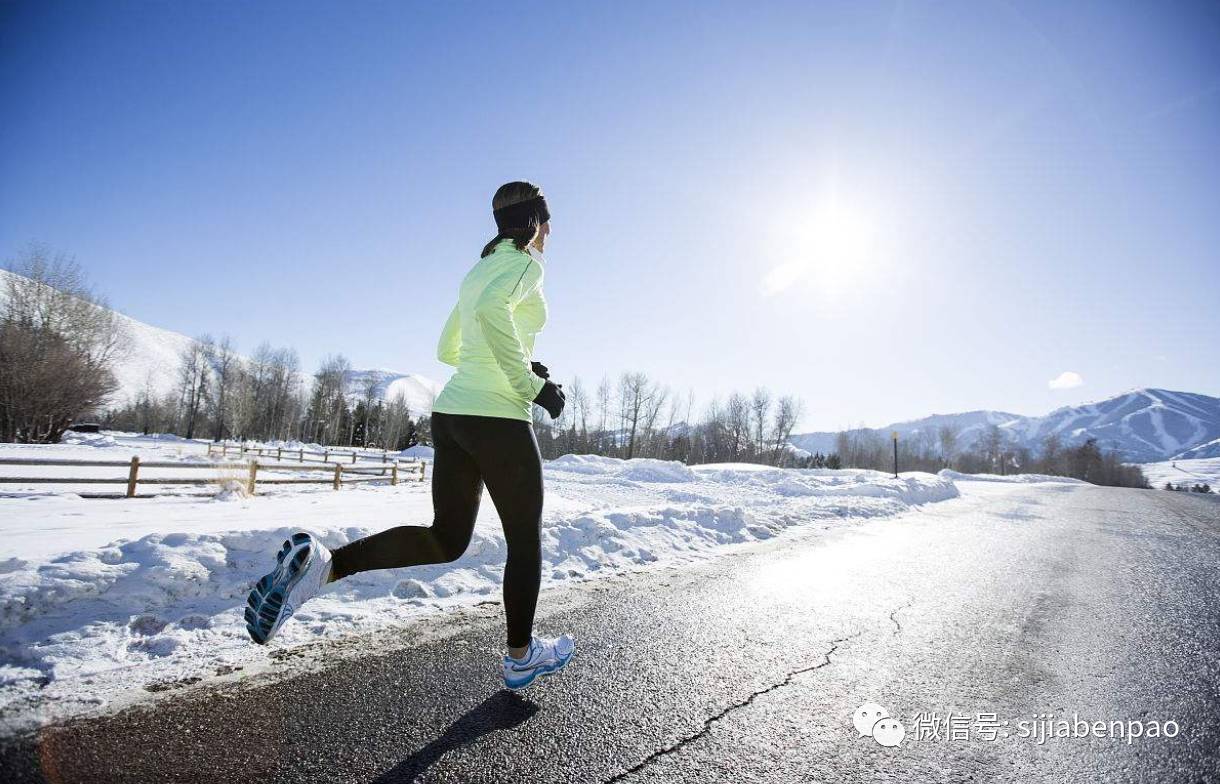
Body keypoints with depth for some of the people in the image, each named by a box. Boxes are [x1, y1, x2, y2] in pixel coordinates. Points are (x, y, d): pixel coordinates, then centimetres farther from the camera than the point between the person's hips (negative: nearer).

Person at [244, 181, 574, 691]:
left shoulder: (478, 271, 20)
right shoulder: (526, 263, -5)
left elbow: (447, 350, 24)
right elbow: (492, 308, -28)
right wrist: (530, 383, -20)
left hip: (450, 411, 8)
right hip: (498, 419, -8)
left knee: (447, 539, 13)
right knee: (525, 539, 11)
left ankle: (319, 564, -6)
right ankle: (521, 658, 26)